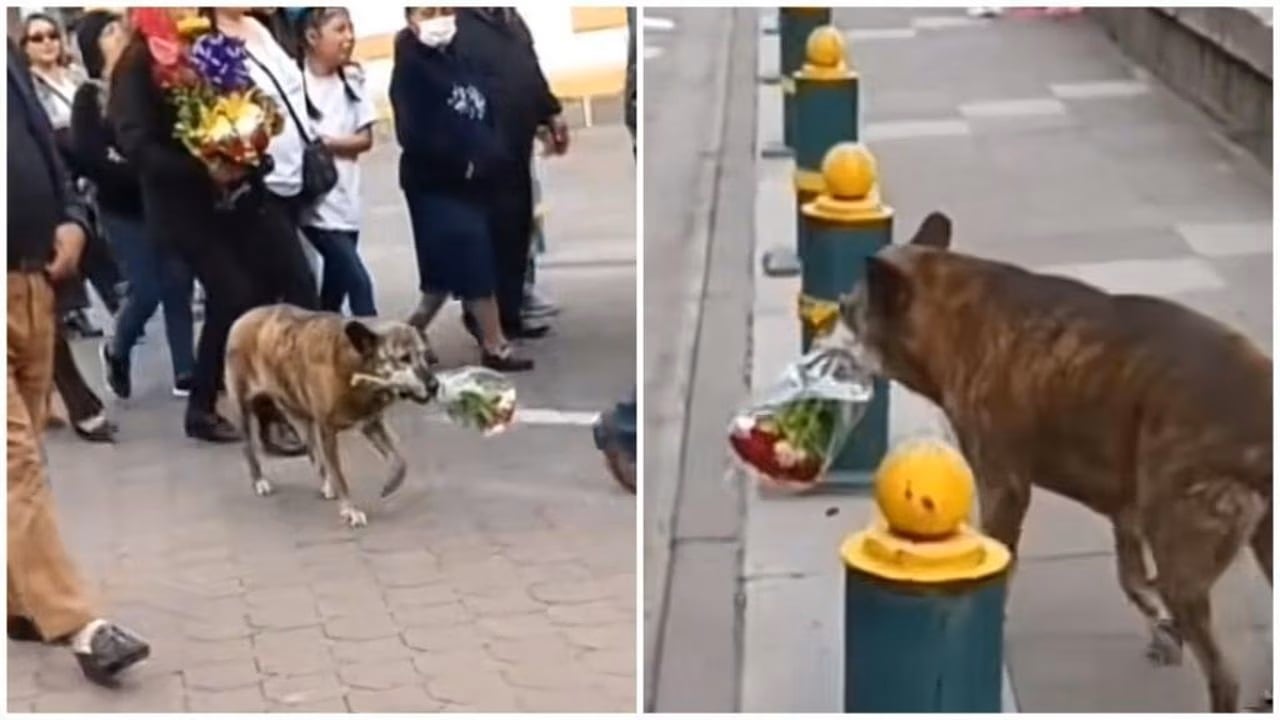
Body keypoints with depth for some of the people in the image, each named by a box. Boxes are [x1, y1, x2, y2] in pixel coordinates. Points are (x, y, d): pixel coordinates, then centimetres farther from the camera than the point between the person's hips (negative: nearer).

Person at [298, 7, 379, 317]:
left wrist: (328, 142, -11)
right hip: (315, 199, -6)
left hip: (345, 200, 6)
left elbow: (365, 138, 3)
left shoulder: (352, 79, 6)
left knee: (336, 286, 13)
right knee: (358, 281, -10)